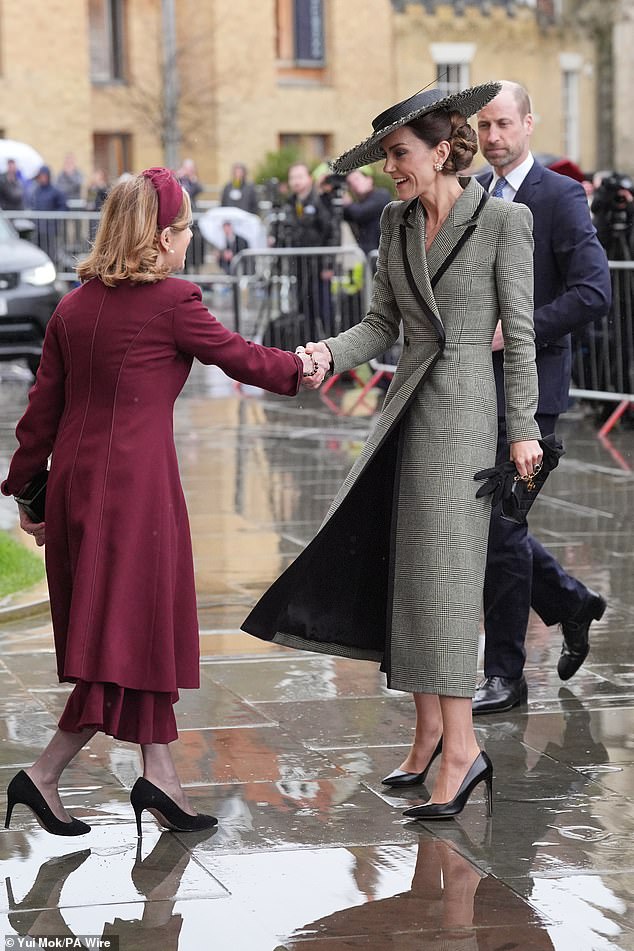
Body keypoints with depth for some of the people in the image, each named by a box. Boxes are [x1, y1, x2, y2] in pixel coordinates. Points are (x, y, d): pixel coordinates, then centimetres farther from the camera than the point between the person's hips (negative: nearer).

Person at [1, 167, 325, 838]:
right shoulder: (171, 302, -9)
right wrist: (302, 367, 21)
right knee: (131, 633, -1)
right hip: (136, 485, -7)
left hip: (75, 481, 7)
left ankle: (159, 777, 15)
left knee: (140, 634, 13)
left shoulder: (74, 307, 9)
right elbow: (237, 356, 3)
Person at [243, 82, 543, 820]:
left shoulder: (503, 221, -8)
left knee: (442, 572, -11)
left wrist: (522, 429, -8)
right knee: (401, 570, 7)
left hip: (465, 406, -7)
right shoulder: (396, 223, 9)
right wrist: (329, 353, -10)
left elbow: (519, 332, -7)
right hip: (406, 404, 7)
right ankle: (428, 733, 17)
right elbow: (382, 325, 10)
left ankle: (460, 748, -8)